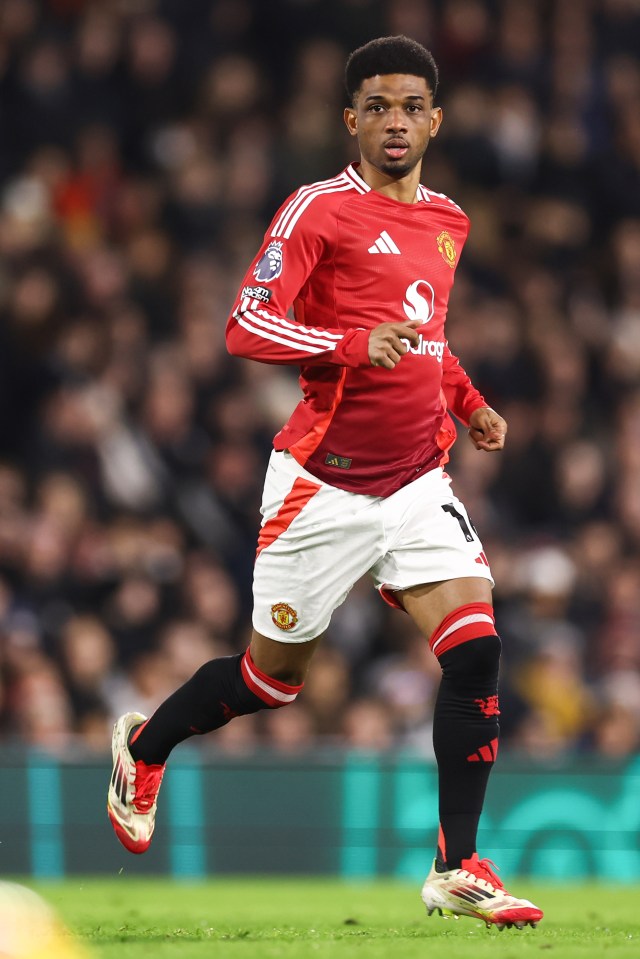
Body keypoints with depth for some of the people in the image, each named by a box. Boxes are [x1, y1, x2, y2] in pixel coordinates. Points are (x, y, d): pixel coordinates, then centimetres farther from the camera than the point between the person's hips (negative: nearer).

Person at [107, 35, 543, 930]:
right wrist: (353, 345, -30)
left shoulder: (447, 221, 11)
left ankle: (457, 868, -7)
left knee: (475, 645, -13)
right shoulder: (320, 209, -11)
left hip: (418, 480, 5)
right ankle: (145, 746, 38)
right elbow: (245, 328, -17)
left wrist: (468, 403, 13)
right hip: (324, 483, -5)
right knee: (276, 674, 7)